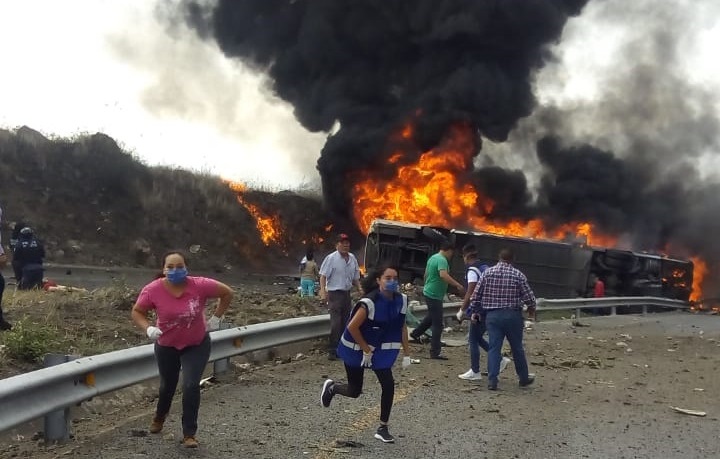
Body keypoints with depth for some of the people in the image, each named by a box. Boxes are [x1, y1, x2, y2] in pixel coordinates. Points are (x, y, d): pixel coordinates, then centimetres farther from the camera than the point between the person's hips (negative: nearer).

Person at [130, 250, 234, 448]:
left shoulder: (200, 285, -25)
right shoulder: (153, 290, -23)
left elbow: (227, 293, -9)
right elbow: (136, 312, -8)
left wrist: (216, 318, -10)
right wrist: (148, 328, -25)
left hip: (197, 345, -1)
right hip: (166, 346, 2)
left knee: (191, 386, -15)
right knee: (167, 385, 20)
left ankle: (189, 434, 2)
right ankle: (160, 416, 54)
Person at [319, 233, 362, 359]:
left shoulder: (352, 258, 10)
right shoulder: (331, 258, -10)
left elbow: (355, 277, 20)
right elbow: (323, 276, -13)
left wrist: (360, 288, 7)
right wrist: (323, 291, -24)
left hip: (347, 293, 7)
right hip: (335, 293, -7)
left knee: (346, 323, 11)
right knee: (335, 323, -11)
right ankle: (332, 351, -5)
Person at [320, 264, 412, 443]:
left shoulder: (401, 300, -9)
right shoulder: (370, 302, -28)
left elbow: (401, 328, 2)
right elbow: (352, 327, -26)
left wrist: (406, 354, 1)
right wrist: (366, 350, -18)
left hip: (381, 349, 5)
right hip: (356, 349, -5)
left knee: (388, 385, -8)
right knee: (354, 391, 6)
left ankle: (383, 429, 9)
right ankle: (331, 387, 41)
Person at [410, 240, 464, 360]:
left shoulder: (432, 258, 11)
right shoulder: (442, 260, -19)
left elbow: (426, 274, 22)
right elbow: (443, 275, -37)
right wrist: (458, 285, -39)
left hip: (428, 292, 10)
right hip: (435, 295, -10)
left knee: (431, 316, 31)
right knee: (437, 324, -5)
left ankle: (416, 334, 43)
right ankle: (435, 353, -2)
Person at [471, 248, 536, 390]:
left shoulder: (488, 272, -2)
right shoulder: (518, 274, -5)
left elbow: (476, 295, -1)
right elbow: (529, 296, -4)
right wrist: (531, 309, 16)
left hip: (492, 315, 1)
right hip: (512, 315, -1)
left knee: (494, 348, 3)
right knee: (517, 348, 12)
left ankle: (492, 380, -1)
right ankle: (524, 378, 26)